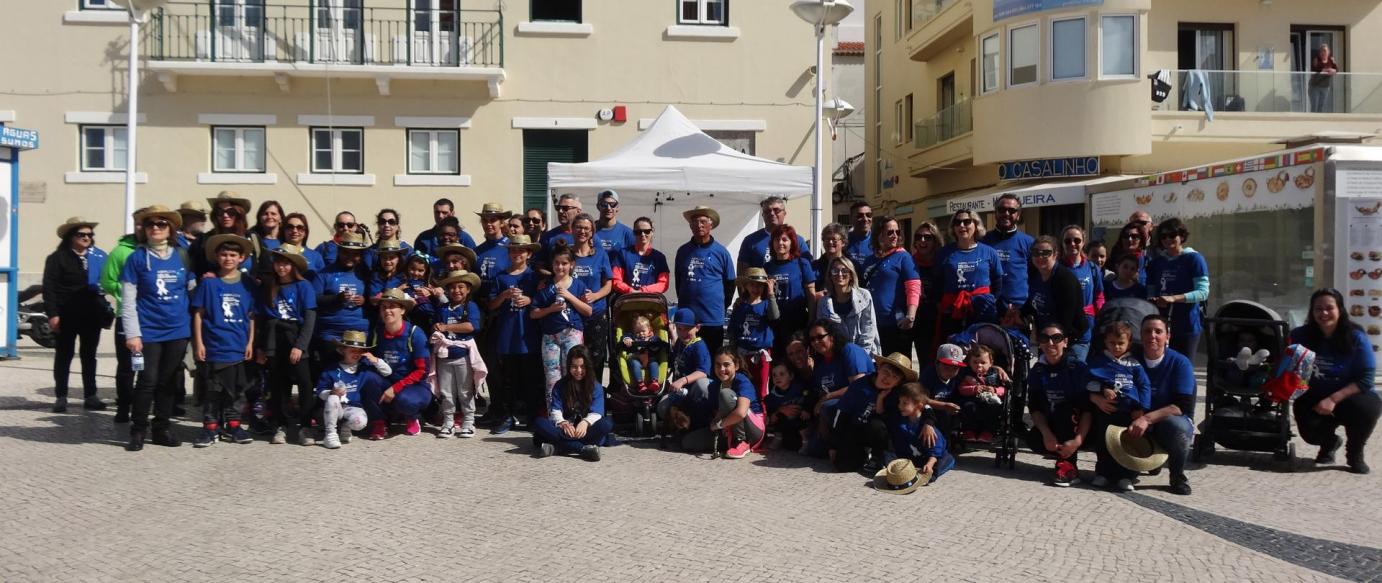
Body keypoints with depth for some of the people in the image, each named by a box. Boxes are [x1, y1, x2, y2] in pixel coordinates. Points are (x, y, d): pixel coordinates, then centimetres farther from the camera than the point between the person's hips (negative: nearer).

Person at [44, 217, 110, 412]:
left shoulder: (98, 257, 9)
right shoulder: (57, 258, -2)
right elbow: (49, 288, -7)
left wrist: (105, 309, -2)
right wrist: (52, 314, -14)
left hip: (92, 315, 3)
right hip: (67, 315, -3)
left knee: (89, 356, 10)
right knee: (64, 356, 6)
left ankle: (90, 396, 16)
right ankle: (60, 397, 13)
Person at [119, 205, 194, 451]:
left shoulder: (182, 256, 7)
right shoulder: (137, 258, -1)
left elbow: (193, 289, 14)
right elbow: (128, 300, -3)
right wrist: (132, 334, -9)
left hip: (178, 330, 3)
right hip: (148, 331, -3)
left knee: (168, 382, 10)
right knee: (147, 382, -5)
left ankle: (162, 428, 21)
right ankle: (138, 430, 9)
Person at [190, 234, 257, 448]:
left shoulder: (247, 284, 3)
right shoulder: (208, 282, -1)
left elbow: (251, 316, 8)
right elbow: (198, 313, 1)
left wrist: (250, 343, 4)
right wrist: (198, 342, -3)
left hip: (240, 348, 2)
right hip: (215, 347, -2)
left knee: (237, 389, 11)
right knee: (214, 389, 4)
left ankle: (233, 425, 22)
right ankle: (210, 427, 12)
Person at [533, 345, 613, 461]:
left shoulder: (596, 387, 6)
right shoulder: (560, 386, 10)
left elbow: (596, 412, -7)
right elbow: (555, 411, -3)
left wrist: (585, 422, -31)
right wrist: (563, 423, -26)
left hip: (585, 429, -1)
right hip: (564, 429, 1)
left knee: (607, 423, -31)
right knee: (538, 422, -25)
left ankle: (556, 447, -39)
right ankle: (583, 448, -40)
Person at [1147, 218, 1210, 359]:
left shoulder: (1194, 259, -2)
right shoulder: (1156, 263, 14)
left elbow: (1203, 292, -10)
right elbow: (1150, 292, 17)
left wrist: (1173, 298, -21)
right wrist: (1154, 301, -7)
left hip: (1187, 327, -4)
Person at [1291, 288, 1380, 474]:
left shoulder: (1356, 338, -12)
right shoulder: (1300, 336, -8)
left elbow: (1366, 379, -15)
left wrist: (1334, 399, -25)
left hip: (1350, 397, -1)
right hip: (1314, 400, 1)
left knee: (1367, 408, -34)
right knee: (1310, 431, -27)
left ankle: (1355, 453, 0)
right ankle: (1329, 444, 17)